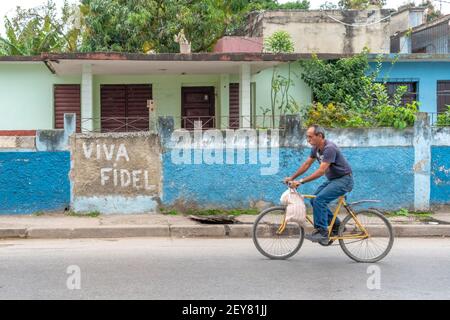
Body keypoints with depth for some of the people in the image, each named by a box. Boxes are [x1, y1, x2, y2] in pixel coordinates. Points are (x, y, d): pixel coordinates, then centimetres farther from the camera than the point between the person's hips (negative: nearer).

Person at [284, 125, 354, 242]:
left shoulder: (329, 148, -25)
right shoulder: (315, 148, 3)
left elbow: (321, 171, -29)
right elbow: (306, 164, 12)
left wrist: (301, 181, -30)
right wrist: (292, 178, 6)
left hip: (344, 180, -10)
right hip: (332, 179, 10)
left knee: (319, 200, -22)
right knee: (314, 200, 3)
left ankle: (322, 233, -15)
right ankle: (336, 225, 14)